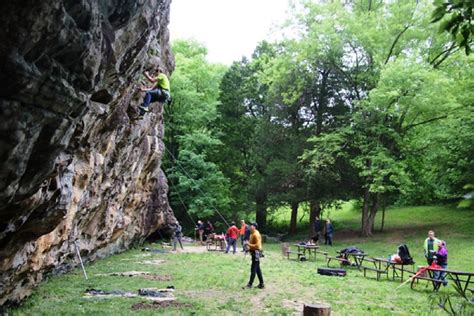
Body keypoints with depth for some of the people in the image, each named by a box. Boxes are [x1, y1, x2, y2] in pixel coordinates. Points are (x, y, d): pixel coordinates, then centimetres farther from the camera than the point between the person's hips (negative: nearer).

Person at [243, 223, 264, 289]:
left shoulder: (256, 234, -18)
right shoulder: (252, 234, 13)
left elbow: (257, 245, -23)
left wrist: (249, 244, -20)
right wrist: (249, 248, 9)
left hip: (256, 253, -10)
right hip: (254, 252, 10)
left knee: (253, 269, -5)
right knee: (257, 269, 13)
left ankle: (250, 284, -1)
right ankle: (261, 284, 18)